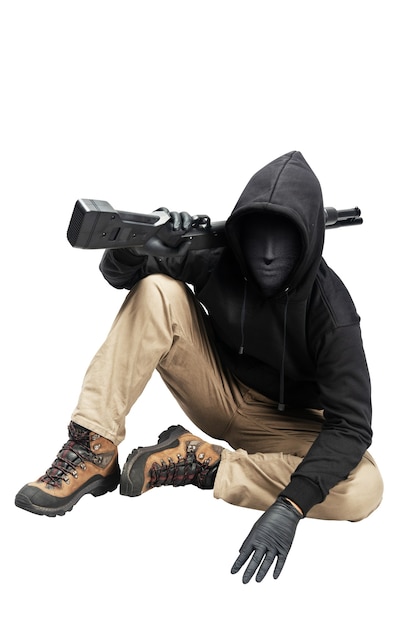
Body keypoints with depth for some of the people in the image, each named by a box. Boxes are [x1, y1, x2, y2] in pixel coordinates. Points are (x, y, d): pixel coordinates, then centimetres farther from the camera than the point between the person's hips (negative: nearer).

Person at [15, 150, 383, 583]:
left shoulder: (330, 310, -25)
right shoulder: (219, 257, -18)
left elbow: (350, 423, -30)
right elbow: (118, 274, -11)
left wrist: (290, 507, -43)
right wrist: (135, 247, -36)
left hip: (281, 423, -1)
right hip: (218, 392, 2)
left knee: (363, 490, -32)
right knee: (157, 292, -22)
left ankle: (196, 464, -20)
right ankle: (94, 452, -22)